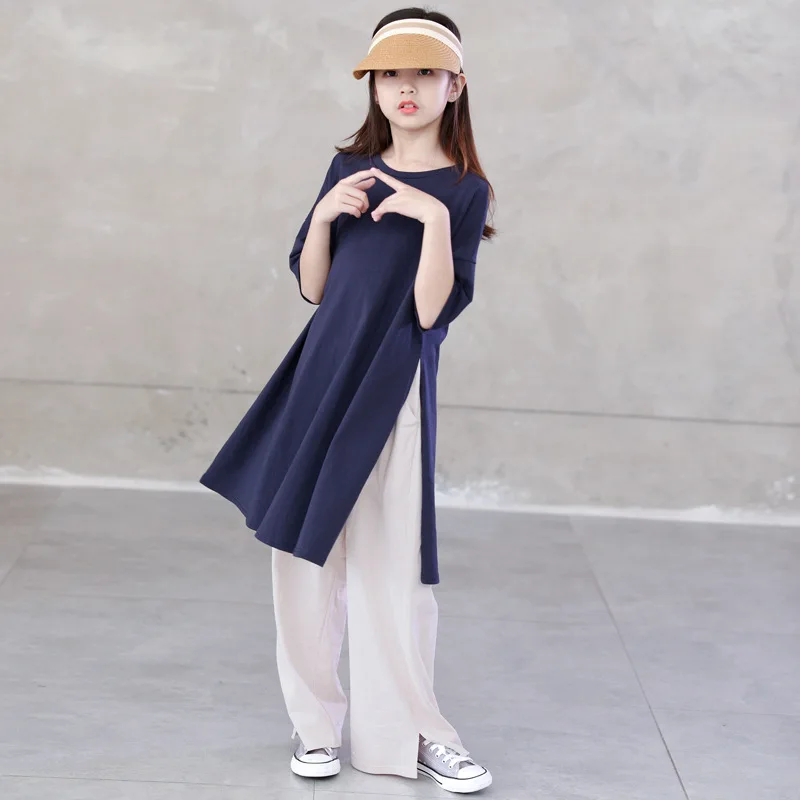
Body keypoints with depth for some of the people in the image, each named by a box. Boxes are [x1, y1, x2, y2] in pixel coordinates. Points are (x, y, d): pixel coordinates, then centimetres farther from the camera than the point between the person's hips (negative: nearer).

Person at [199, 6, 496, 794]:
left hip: (394, 389, -4)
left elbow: (432, 310, -12)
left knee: (389, 565, -2)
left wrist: (434, 219, -22)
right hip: (322, 376, 4)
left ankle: (411, 731, 12)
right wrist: (326, 213, -7)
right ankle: (317, 720, 19)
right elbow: (312, 286, 7)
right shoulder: (351, 168, 9)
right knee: (306, 553, 6)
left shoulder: (463, 190, -4)